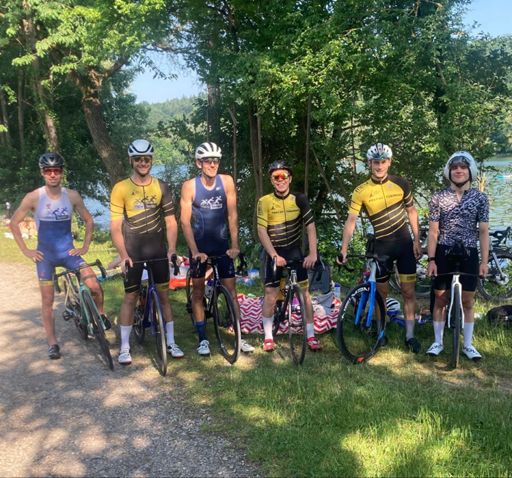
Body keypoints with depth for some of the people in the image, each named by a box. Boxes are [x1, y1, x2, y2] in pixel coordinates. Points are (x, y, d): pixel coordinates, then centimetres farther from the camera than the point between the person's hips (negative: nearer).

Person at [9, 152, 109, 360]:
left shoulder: (72, 196, -4)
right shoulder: (33, 198, -9)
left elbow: (89, 220, 8)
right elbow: (14, 224, 0)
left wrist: (85, 246, 2)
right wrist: (26, 250, -3)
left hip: (68, 252, 1)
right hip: (45, 255, -1)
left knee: (95, 286, -14)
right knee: (47, 300, 4)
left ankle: (100, 315, 15)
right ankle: (52, 343, 17)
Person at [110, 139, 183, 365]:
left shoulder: (162, 187, 1)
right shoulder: (120, 189, -6)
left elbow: (170, 221, 1)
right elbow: (115, 227, -8)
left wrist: (172, 248, -11)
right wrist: (123, 255, -18)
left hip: (158, 250, 2)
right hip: (133, 253, -2)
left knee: (164, 294, 7)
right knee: (130, 297, 4)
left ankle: (171, 342, 18)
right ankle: (124, 347, 14)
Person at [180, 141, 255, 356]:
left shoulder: (227, 182, -7)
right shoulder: (189, 186, -12)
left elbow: (232, 215, -6)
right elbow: (185, 221, -14)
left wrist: (235, 245, -12)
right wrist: (195, 251, -22)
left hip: (222, 244, 1)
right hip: (199, 245, -1)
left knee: (231, 289, 3)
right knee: (198, 291, 4)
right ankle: (203, 339, 14)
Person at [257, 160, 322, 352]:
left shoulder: (299, 199, -6)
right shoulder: (264, 201, -11)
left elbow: (310, 227, -8)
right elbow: (262, 231, -13)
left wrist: (313, 253, -17)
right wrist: (274, 255, -21)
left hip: (295, 251, 2)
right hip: (274, 253, -1)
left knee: (304, 292, 1)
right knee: (271, 294, -1)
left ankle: (311, 335, 11)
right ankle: (268, 336, 12)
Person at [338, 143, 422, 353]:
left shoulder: (401, 184, -4)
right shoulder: (361, 191, -10)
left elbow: (411, 211, 6)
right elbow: (351, 221, -15)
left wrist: (417, 240, 2)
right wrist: (343, 250, -24)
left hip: (405, 243, 1)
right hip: (382, 246, 0)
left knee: (408, 290, 1)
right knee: (381, 292, 9)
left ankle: (410, 335, 9)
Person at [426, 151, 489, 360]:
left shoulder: (480, 198, 0)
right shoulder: (438, 198, -2)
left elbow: (483, 231, 1)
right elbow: (433, 231, -2)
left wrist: (484, 261, -4)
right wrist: (431, 259, -8)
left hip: (469, 254, 1)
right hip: (444, 253, 0)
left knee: (467, 301, 7)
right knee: (440, 299, 7)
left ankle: (468, 344, 20)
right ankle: (438, 341, 20)